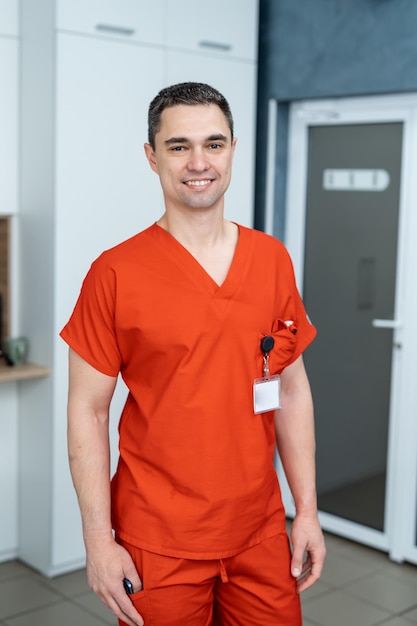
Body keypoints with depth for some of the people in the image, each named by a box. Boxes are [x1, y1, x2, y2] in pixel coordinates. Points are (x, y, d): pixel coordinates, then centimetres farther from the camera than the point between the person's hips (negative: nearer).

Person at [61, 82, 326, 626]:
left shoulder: (273, 260, 2)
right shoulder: (115, 273, -10)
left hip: (260, 532, 4)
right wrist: (99, 541, -9)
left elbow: (292, 389, 6)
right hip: (159, 545, -3)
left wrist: (307, 510, 5)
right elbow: (88, 412, -7)